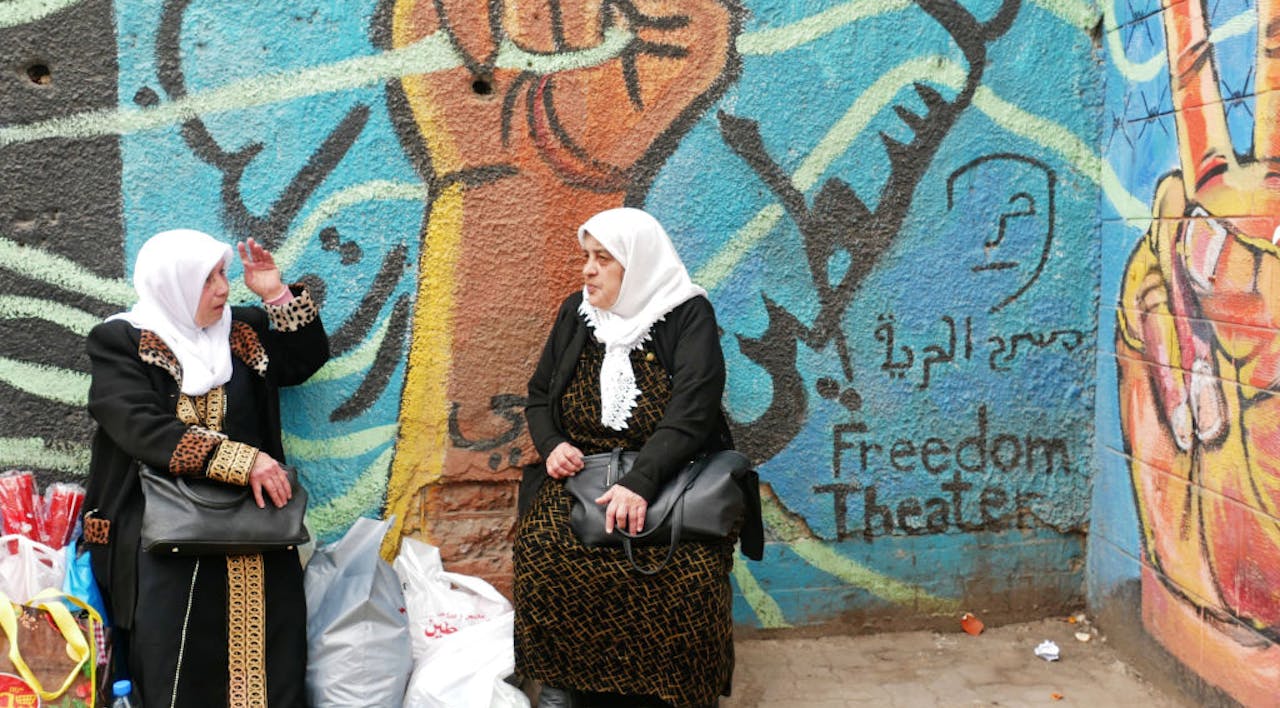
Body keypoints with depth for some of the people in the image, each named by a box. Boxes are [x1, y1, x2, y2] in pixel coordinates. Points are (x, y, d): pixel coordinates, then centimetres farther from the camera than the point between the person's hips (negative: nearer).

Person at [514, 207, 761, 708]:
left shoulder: (689, 315, -5)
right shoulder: (575, 313, 10)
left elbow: (693, 408, -17)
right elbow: (538, 395, 17)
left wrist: (641, 480, -30)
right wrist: (551, 444, -6)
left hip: (671, 475, -3)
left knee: (686, 565, -30)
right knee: (542, 546, -26)